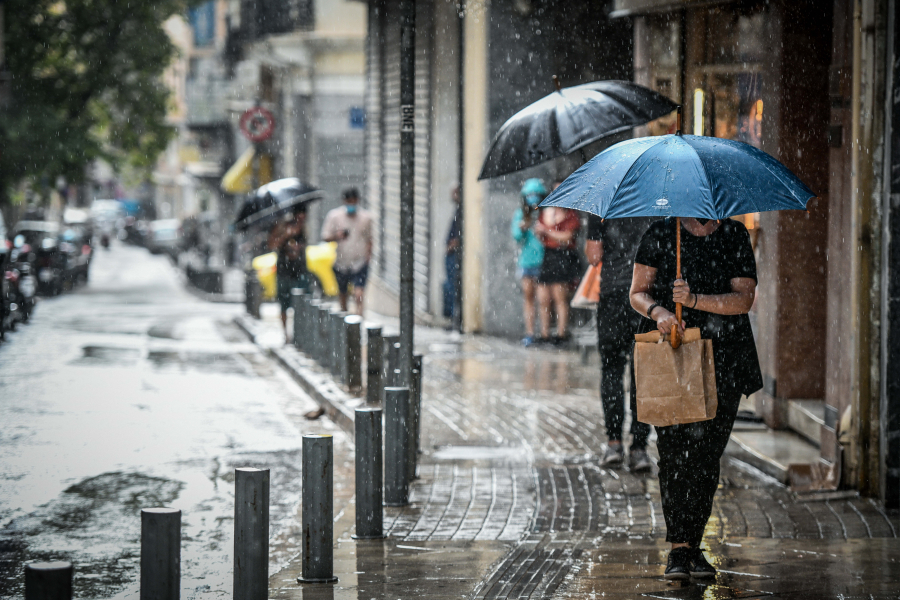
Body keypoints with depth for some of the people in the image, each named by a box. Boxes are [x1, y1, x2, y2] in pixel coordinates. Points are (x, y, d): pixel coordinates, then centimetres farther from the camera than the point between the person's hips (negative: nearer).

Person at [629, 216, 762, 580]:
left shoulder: (736, 237, 6)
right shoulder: (660, 235, 5)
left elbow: (744, 298, -5)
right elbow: (637, 293, 3)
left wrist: (695, 300, -19)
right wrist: (657, 311, -19)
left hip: (722, 362, 1)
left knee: (707, 454, 1)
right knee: (674, 451, -10)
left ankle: (692, 545, 13)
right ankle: (678, 549, -8)